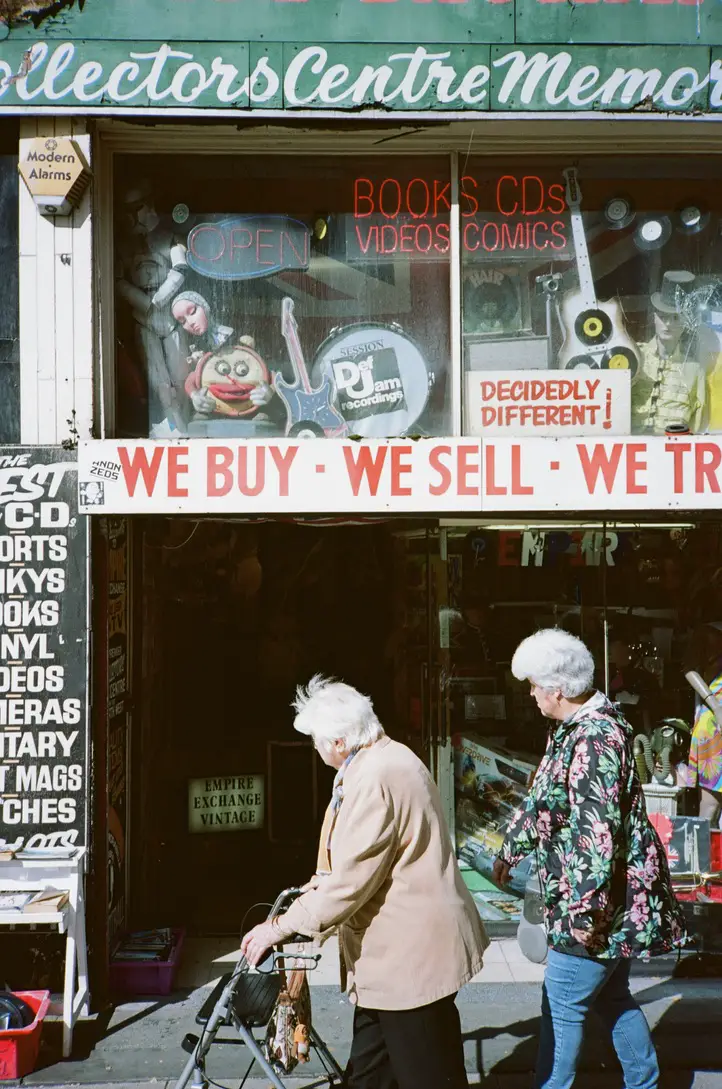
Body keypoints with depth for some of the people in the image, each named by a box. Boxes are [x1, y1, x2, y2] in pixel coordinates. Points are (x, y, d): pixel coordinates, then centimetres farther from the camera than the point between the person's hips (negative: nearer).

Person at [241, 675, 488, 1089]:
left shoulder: (374, 779, -23)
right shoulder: (389, 758, 11)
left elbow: (351, 883, -24)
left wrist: (282, 927, -14)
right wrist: (324, 883, 21)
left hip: (411, 956, -11)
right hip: (395, 950, 11)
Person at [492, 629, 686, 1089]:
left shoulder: (596, 738, -23)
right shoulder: (571, 729, 8)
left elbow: (599, 831, -28)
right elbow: (543, 799, 23)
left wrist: (587, 909, -27)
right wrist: (512, 848, 33)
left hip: (600, 902, -10)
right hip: (612, 900, 10)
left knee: (562, 1003, 1)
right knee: (612, 996, 20)